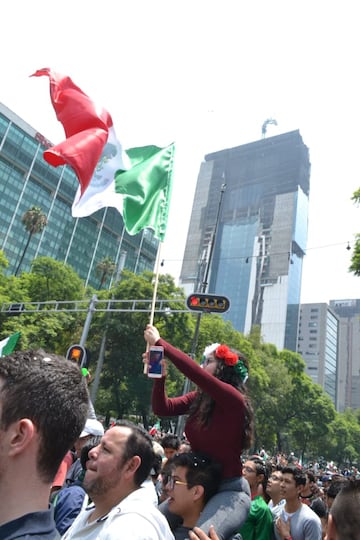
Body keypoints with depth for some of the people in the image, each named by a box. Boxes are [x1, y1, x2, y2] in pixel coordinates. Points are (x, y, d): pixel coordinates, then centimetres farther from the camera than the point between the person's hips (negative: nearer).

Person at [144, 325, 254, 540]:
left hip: (229, 491, -8)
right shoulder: (199, 398, 3)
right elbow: (163, 408, -1)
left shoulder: (233, 399, -21)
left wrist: (159, 342, -27)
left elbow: (193, 371, -33)